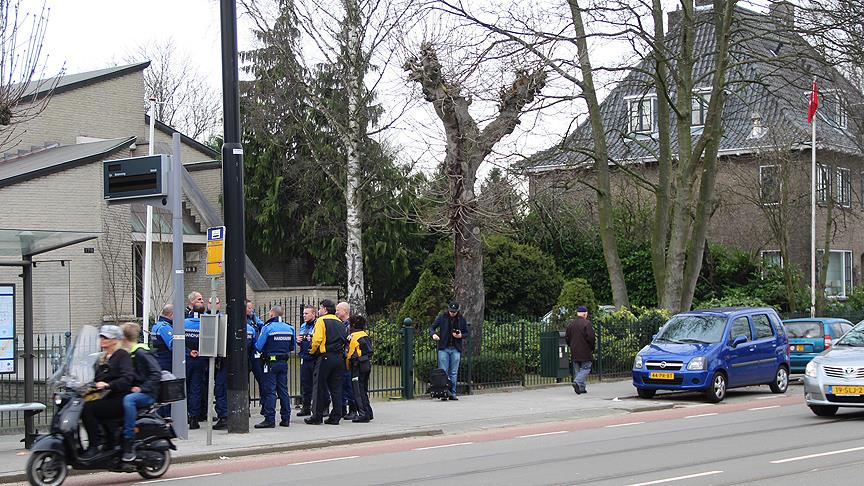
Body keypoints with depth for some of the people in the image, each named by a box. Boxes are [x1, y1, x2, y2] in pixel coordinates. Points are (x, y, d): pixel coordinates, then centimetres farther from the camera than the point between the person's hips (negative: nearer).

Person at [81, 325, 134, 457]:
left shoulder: (123, 355, -4)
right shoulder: (102, 358, 23)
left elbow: (127, 378, -18)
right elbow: (98, 379, 23)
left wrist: (108, 385, -29)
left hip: (118, 400, -8)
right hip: (105, 397, 8)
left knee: (87, 408, -25)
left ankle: (95, 445, -21)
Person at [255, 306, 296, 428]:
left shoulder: (268, 327, -12)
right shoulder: (289, 328, 5)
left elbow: (259, 346, -11)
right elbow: (292, 347, 11)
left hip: (270, 362, -6)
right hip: (284, 363, 6)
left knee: (269, 391, -3)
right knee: (283, 390, 11)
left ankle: (269, 419, -6)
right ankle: (286, 419, 14)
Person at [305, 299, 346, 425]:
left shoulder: (321, 321, -5)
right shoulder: (340, 323, 15)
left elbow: (317, 339, -14)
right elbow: (344, 341, 13)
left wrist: (313, 351, 2)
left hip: (325, 357, -6)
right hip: (339, 358, 6)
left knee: (319, 387, 0)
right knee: (336, 388, 8)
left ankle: (317, 417, 1)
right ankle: (336, 417, 8)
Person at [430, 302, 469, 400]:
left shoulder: (461, 319, 6)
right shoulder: (442, 317, 2)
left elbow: (466, 333, 14)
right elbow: (432, 328, 5)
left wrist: (461, 335, -8)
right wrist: (433, 334, -17)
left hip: (456, 349, 1)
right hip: (443, 348, -1)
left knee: (454, 373, 4)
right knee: (443, 372, -3)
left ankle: (452, 393, 9)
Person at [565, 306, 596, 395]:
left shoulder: (571, 324, 8)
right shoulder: (587, 323, -12)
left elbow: (566, 337, 11)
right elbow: (591, 337, -15)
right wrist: (592, 349, -3)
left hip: (574, 352, 6)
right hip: (585, 352, -6)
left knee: (577, 370, 11)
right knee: (585, 368, -1)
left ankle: (581, 388, 12)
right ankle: (577, 382, -21)